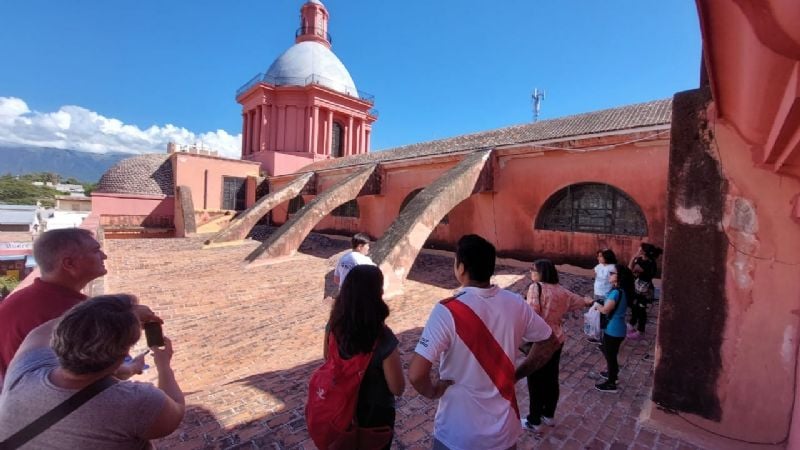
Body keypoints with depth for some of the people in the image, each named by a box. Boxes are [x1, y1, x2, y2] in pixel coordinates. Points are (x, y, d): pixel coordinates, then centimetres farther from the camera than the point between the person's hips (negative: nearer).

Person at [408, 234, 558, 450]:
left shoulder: (447, 311, -26)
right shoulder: (516, 303, -11)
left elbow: (416, 374, -29)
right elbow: (550, 343, 5)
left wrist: (433, 390, -8)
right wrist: (517, 374, 9)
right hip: (505, 431, 4)